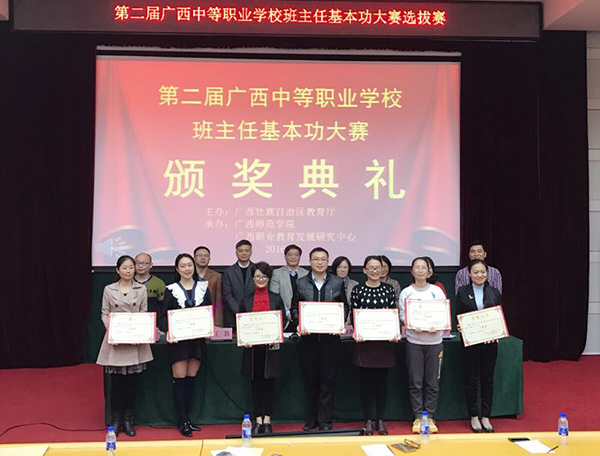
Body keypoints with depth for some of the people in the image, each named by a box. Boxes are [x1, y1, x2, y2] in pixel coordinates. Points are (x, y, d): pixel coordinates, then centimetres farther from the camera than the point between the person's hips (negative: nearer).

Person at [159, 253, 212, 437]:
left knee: (191, 379, 8)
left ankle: (186, 418, 18)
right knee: (179, 379, -2)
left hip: (198, 338, 3)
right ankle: (182, 421, 5)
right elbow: (164, 315, -1)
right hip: (178, 339, -2)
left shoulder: (203, 288, 7)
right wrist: (168, 331, -19)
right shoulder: (171, 290, 1)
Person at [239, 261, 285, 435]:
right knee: (256, 382, 6)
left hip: (270, 347, 0)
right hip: (252, 347, 1)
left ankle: (267, 420, 11)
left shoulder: (276, 299, 6)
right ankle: (258, 420, 14)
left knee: (269, 382, 3)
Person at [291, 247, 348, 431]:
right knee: (310, 379, 8)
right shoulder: (300, 283, 6)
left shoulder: (337, 283, 5)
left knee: (328, 379, 2)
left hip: (330, 337, 0)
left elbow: (344, 307, 7)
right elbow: (294, 308, 7)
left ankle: (325, 420, 11)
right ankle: (312, 418, 21)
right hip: (308, 337, 1)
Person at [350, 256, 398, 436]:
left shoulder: (389, 289, 5)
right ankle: (369, 420, 15)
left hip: (385, 340, 1)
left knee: (382, 380, 7)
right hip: (364, 341, -1)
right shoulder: (357, 290, 1)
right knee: (366, 381, 4)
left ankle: (380, 419, 18)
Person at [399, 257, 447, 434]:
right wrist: (415, 326, -19)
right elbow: (402, 316, -1)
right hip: (414, 341, -1)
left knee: (433, 383, 5)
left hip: (434, 341, 1)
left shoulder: (437, 291, 6)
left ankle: (429, 417, 15)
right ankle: (418, 418, 12)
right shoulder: (406, 293, 3)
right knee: (415, 382, 2)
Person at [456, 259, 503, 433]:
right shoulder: (462, 292, 1)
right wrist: (460, 327, -18)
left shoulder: (495, 292, 6)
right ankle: (474, 417, 18)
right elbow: (458, 316, 1)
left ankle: (486, 417, 20)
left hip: (490, 341, 2)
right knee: (471, 379, 6)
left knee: (487, 379, 8)